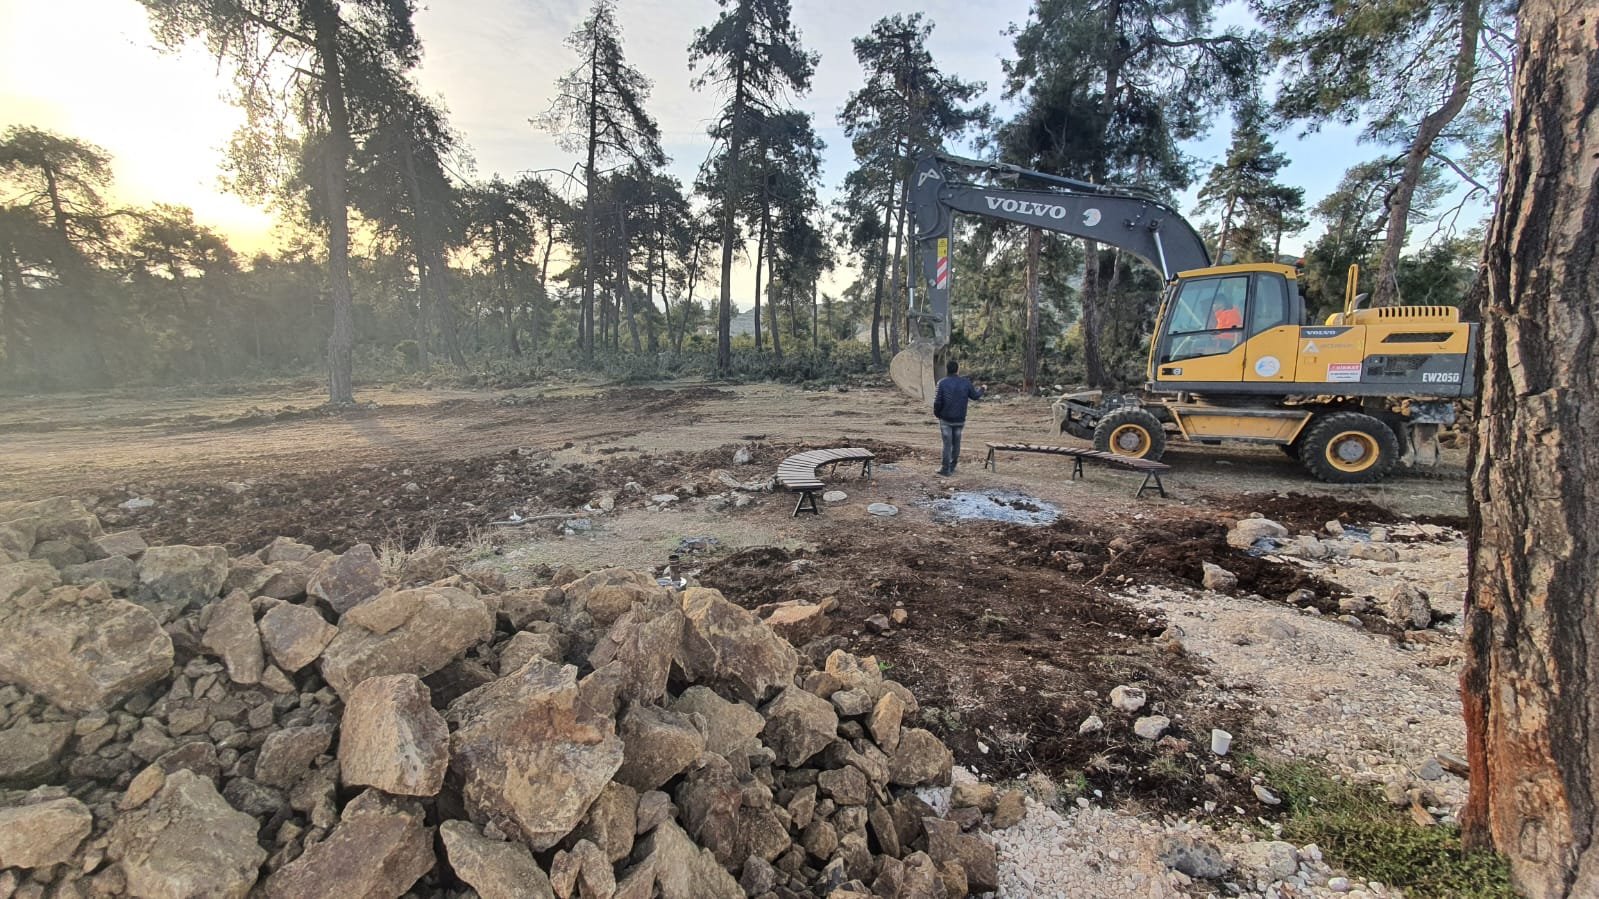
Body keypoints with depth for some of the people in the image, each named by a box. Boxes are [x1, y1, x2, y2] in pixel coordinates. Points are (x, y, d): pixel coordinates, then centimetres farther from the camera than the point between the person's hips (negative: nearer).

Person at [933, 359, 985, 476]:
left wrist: (936, 413, 4)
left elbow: (937, 402, -14)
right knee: (956, 443, 14)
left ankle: (945, 470, 2)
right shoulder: (965, 383, -3)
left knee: (947, 444, 1)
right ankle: (952, 467, 21)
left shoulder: (942, 383, -11)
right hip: (960, 419, 2)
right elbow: (975, 396, 9)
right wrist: (981, 389, 31)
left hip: (945, 419, -2)